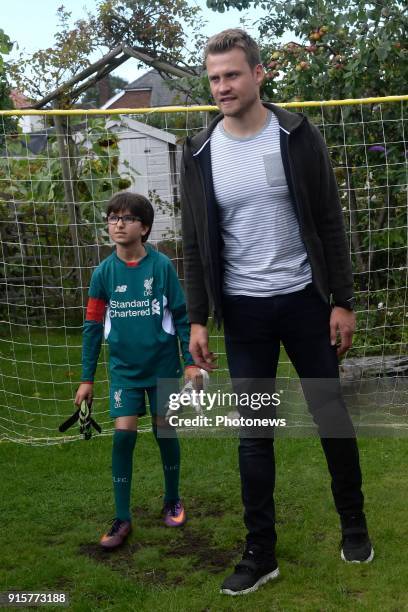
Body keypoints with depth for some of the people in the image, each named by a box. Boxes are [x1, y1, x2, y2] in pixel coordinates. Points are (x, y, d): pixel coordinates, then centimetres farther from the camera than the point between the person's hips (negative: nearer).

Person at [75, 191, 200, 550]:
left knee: (165, 431, 8)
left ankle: (173, 500, 30)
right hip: (124, 368, 1)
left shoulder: (162, 266, -9)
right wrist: (87, 378, 3)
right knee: (123, 435, -5)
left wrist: (190, 362, -7)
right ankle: (122, 519, 4)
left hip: (163, 365, -1)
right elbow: (93, 326, 2)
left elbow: (181, 316, -3)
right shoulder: (104, 272, -4)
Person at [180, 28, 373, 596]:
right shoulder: (200, 152, 0)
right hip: (243, 311, 1)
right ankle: (261, 553, 17)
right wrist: (197, 319, -1)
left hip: (304, 300, -1)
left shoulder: (298, 136, -4)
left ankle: (354, 526, 30)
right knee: (253, 434, 5)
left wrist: (343, 301, -6)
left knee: (332, 417, 9)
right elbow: (195, 243, 3)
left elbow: (329, 224, -2)